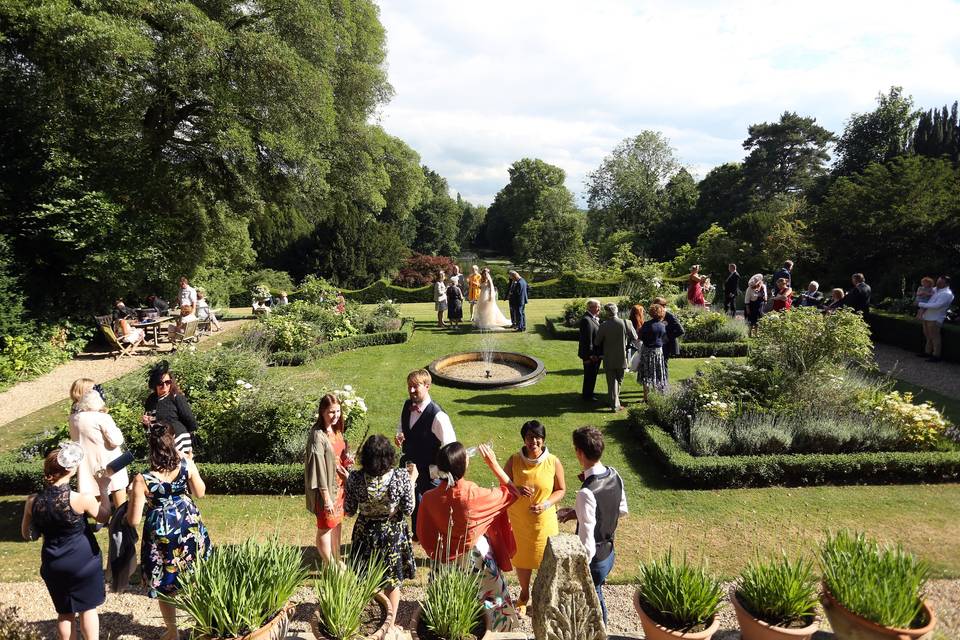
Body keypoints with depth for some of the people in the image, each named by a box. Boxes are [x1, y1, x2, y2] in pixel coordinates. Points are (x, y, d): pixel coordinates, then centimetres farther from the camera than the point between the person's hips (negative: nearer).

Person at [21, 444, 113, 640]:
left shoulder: (33, 501, -11)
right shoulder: (81, 499, -23)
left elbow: (27, 534, 5)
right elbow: (105, 516, -4)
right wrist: (103, 488, 2)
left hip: (53, 564, 4)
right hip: (84, 561, -4)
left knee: (65, 612, 20)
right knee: (88, 607, 15)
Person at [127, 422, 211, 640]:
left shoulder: (142, 480, -21)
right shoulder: (186, 464, -16)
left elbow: (134, 520, -13)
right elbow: (200, 493, 0)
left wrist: (129, 507, 9)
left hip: (162, 533, -3)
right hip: (190, 526, 3)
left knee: (165, 584, 19)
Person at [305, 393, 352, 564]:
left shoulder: (336, 431, 3)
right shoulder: (318, 436, -21)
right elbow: (318, 466, -21)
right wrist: (326, 496, -20)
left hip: (339, 485, 8)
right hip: (326, 488, -8)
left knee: (336, 524, 20)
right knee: (325, 527, 8)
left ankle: (337, 561, 35)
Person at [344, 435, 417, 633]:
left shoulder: (355, 478, -20)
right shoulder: (401, 477, -23)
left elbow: (349, 511, -7)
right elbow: (408, 510, -12)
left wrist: (347, 481, 4)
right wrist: (412, 480, -3)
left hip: (365, 533, 1)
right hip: (393, 534, -1)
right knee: (392, 581, 20)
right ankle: (390, 622, 32)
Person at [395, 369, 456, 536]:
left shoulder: (437, 415, -29)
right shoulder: (407, 406, -6)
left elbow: (449, 445, -22)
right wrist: (399, 435, -9)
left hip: (430, 471, -7)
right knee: (414, 502, 27)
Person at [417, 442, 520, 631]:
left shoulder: (430, 498, -20)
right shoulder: (475, 494, -29)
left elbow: (423, 535, -5)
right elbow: (510, 492, -13)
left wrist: (437, 554, 13)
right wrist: (493, 463, -12)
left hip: (447, 560, 3)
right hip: (476, 556, -3)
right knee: (488, 599, 21)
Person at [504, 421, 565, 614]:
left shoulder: (553, 462, -14)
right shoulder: (514, 460, -13)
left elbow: (561, 490, -3)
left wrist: (546, 504, -20)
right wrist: (517, 490, -24)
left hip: (544, 521, -1)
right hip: (518, 521, 1)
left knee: (546, 561, 14)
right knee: (521, 559, 18)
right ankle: (524, 595, 46)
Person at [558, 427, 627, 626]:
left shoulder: (587, 492, -34)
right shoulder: (615, 475, -9)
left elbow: (587, 542, -29)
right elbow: (622, 509, 7)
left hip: (593, 560, -7)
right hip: (609, 554, 7)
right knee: (596, 600, 29)